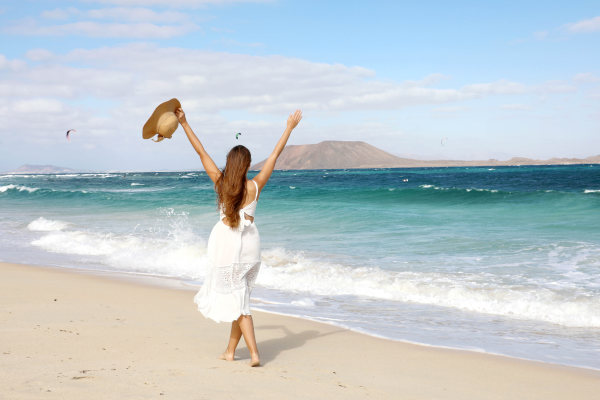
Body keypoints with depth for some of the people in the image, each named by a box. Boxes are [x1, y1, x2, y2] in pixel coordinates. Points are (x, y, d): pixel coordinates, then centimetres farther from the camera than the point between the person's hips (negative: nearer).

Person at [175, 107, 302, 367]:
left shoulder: (221, 182, -7)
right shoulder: (255, 186, -6)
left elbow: (201, 152, -2)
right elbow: (275, 155, 2)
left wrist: (184, 124, 4)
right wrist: (289, 128, 10)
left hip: (227, 243, -2)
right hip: (249, 243, 2)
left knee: (237, 300, 1)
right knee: (240, 298, 14)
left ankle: (254, 353, -7)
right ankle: (230, 350, 22)